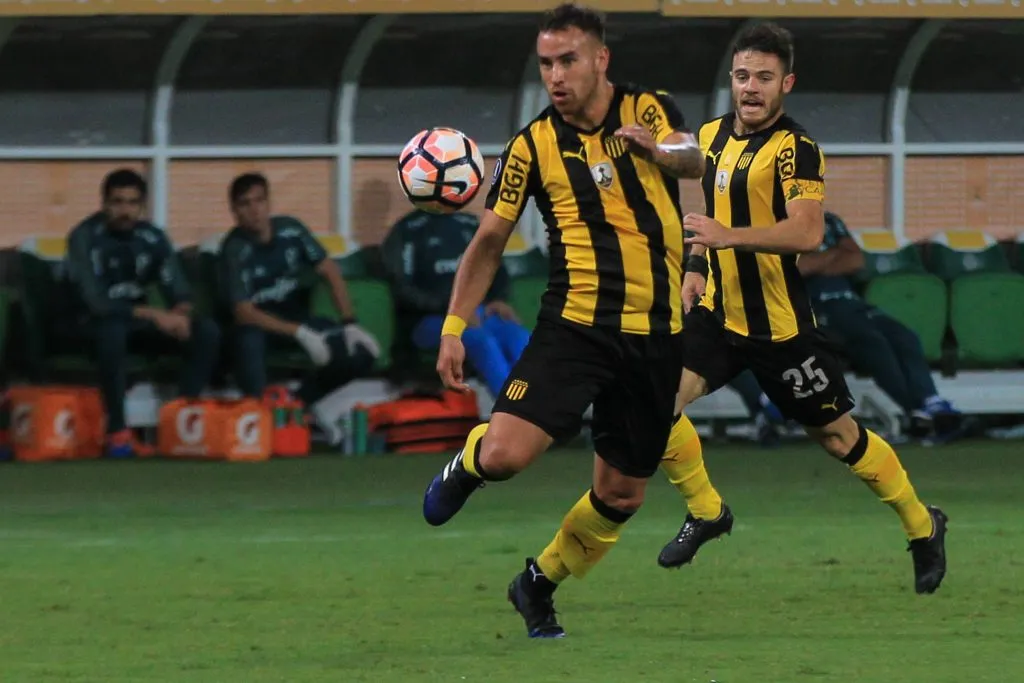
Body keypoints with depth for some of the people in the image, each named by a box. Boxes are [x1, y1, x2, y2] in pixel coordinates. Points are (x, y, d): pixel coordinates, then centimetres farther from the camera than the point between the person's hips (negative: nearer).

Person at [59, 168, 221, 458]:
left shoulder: (152, 238, 0)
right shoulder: (85, 237, -17)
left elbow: (180, 293, 0)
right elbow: (95, 303, -27)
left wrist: (180, 314, -26)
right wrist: (154, 315, -33)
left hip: (136, 322, 6)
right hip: (87, 326, -6)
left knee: (207, 332, -14)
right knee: (113, 329, -41)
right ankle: (117, 431, -35)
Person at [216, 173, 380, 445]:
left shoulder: (291, 229, -5)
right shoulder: (235, 250, -18)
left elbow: (330, 272, 0)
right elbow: (243, 312, -23)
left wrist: (349, 323, -13)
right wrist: (300, 334, -30)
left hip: (297, 318, 5)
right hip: (259, 324, -5)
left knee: (363, 351, -16)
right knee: (248, 337, -42)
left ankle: (301, 401, 6)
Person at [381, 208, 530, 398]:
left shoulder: (472, 226, 18)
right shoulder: (407, 232, 1)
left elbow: (497, 270, 22)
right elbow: (402, 291, -8)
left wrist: (499, 300, -2)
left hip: (478, 313, 5)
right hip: (432, 318, -5)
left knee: (520, 338, -27)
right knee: (481, 339, -35)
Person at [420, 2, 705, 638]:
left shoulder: (651, 110, -1)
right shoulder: (534, 145, -1)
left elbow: (694, 161, -21)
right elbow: (490, 241, 6)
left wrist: (661, 149, -44)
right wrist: (454, 328, 0)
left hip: (655, 333, 1)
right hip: (574, 324, -1)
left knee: (623, 496, 8)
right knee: (505, 454, -20)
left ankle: (539, 585, 32)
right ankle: (465, 466, 17)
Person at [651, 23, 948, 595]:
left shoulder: (796, 149, -17)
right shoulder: (713, 135, 7)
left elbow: (808, 232, -30)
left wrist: (729, 237, -39)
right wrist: (696, 267, 13)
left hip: (781, 326, -6)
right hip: (719, 312, 6)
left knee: (837, 435, 4)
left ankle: (923, 526, 25)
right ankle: (706, 512, 9)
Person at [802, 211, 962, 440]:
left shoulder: (830, 223, 26)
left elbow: (856, 260, 12)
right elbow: (796, 267, -11)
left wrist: (819, 266, 0)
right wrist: (834, 254, 1)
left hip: (850, 301, 6)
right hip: (817, 308, -6)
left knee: (904, 338, -21)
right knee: (872, 340, -31)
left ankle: (930, 403, -38)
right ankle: (915, 407, -40)